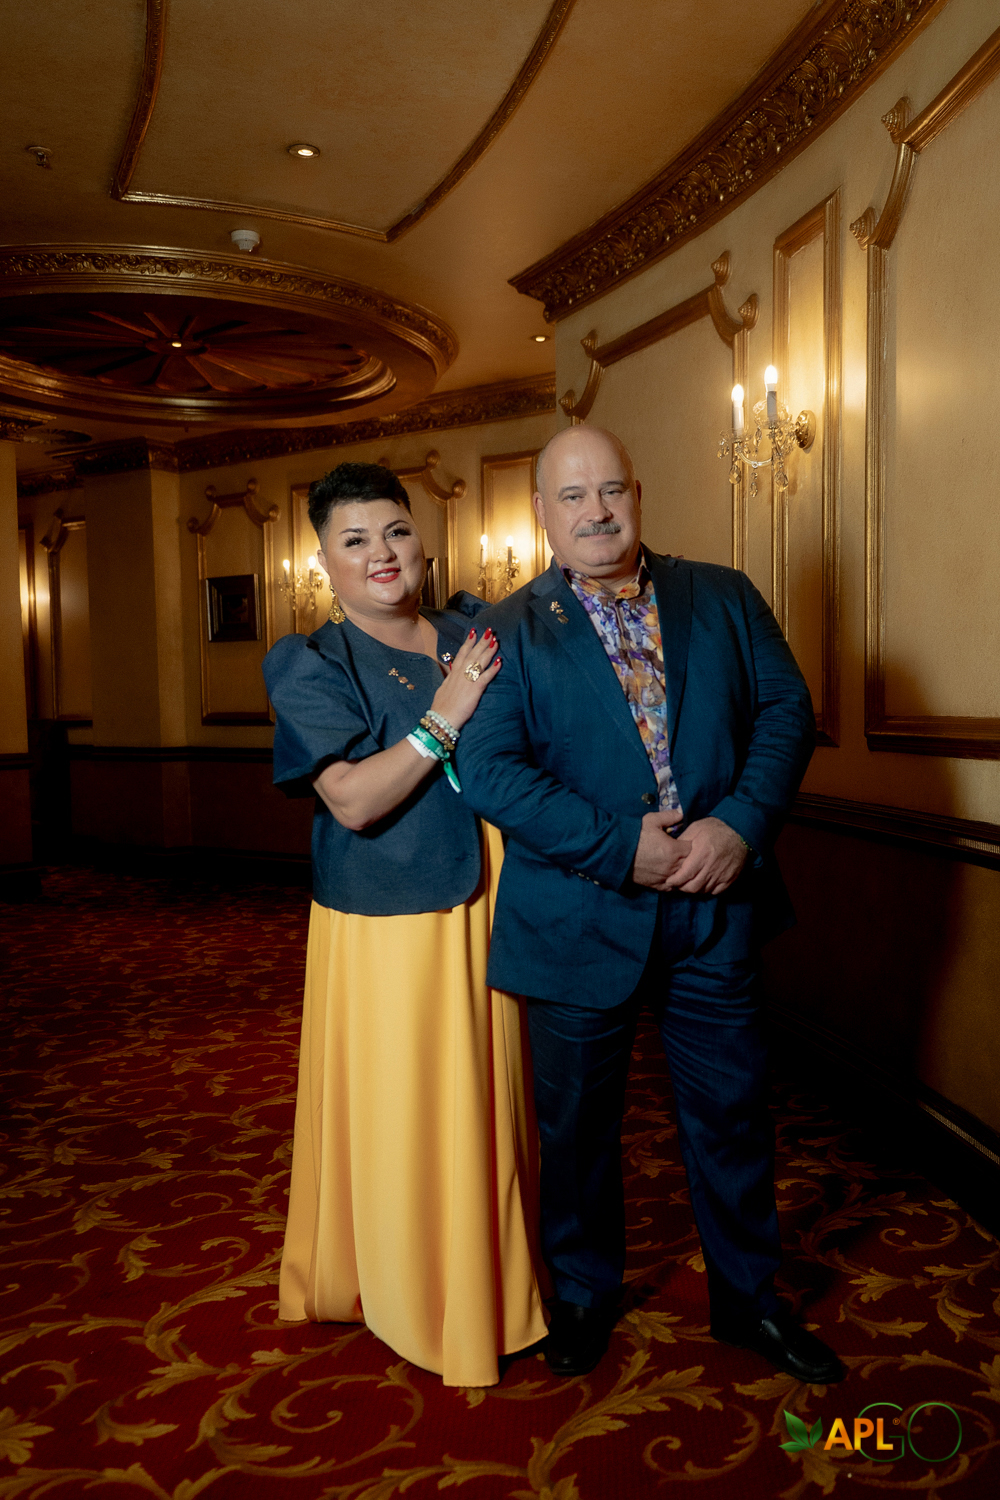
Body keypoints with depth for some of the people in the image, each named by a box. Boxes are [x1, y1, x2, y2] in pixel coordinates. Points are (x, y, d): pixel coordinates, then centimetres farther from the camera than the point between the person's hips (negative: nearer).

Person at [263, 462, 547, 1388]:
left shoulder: (475, 632, 6)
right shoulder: (309, 666, -6)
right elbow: (354, 800, -18)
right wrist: (443, 718, -20)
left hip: (485, 910, 4)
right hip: (386, 925, -4)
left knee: (489, 1097, 16)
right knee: (397, 1112, 8)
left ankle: (492, 1278, 40)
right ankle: (399, 1288, 33)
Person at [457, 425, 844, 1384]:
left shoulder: (724, 599, 5)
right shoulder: (507, 631, -4)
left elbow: (786, 709, 0)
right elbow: (488, 769, -14)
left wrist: (738, 825, -17)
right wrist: (621, 846, -20)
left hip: (716, 910, 2)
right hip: (580, 920, -2)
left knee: (732, 1115, 16)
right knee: (576, 1124, 16)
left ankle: (746, 1298, 40)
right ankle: (582, 1294, 41)